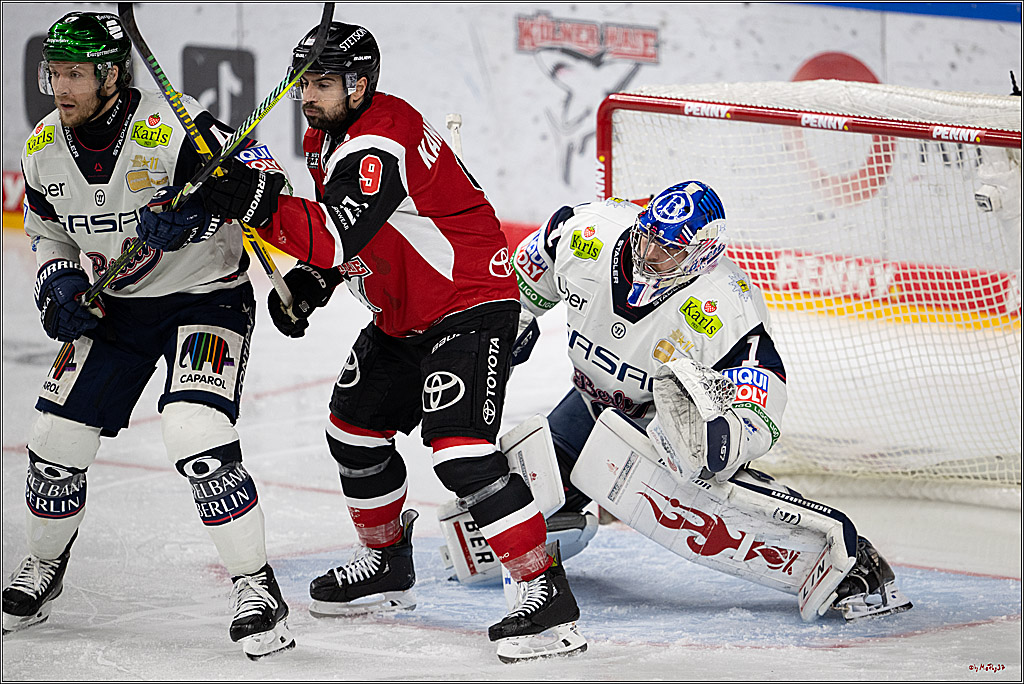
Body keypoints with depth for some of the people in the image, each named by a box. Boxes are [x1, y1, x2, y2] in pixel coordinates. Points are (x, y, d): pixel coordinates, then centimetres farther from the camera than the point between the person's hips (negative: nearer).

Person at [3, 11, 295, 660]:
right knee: (58, 438, 2)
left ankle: (258, 589, -13)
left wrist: (195, 212, -40)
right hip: (115, 306, 6)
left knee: (197, 436, -24)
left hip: (206, 295, -6)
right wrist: (60, 282, -7)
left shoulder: (175, 129, -24)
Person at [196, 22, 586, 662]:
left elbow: (339, 235, -39)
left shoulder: (380, 146, -26)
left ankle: (549, 595, -20)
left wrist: (256, 200, -46)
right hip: (403, 315, 11)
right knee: (355, 428, 18)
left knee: (461, 451, -23)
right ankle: (387, 564, 38)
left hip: (472, 304, -11)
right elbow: (342, 232, 20)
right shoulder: (328, 136, 6)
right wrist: (310, 282, 3)